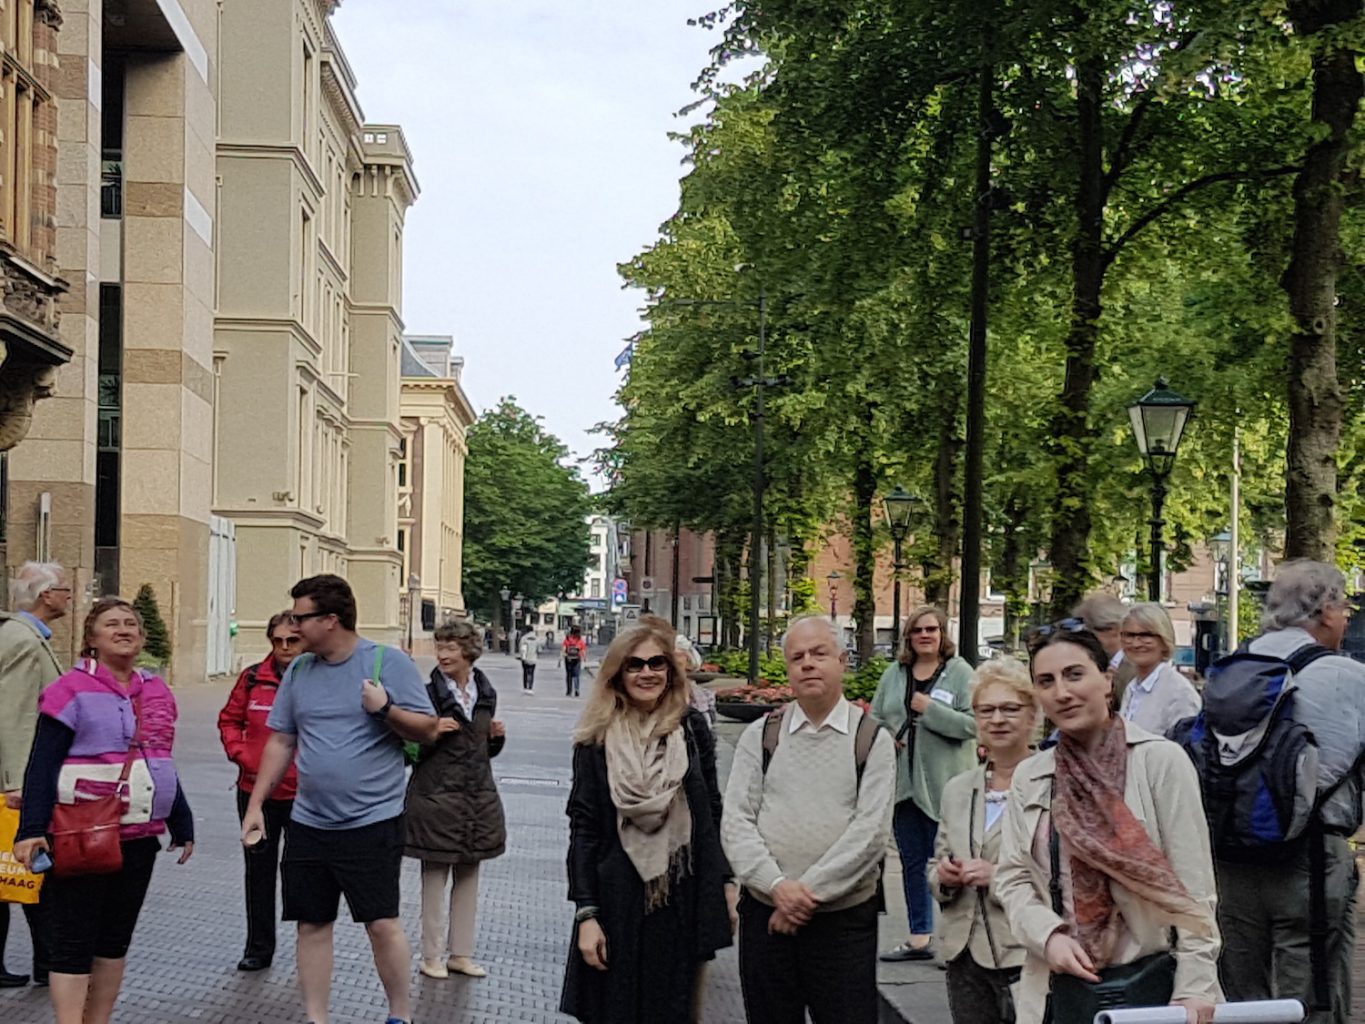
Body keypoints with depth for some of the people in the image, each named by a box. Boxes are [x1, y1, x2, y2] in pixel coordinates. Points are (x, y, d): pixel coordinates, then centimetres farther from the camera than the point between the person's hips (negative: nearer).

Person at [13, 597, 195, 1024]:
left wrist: (182, 824, 20)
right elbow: (42, 765, -11)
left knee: (115, 939, 13)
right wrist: (32, 828, -20)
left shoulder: (157, 691, 10)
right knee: (74, 941, -3)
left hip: (139, 837, 6)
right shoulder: (72, 689, -9)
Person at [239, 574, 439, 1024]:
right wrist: (255, 804, 10)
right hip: (308, 823, 5)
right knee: (312, 924, 8)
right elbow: (281, 742, 14)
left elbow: (427, 730, -6)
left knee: (382, 922, -4)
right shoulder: (299, 670, 8)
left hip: (372, 821, -5)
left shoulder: (388, 662, -7)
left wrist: (387, 709, -23)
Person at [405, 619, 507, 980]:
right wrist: (432, 733, -23)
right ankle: (432, 955, 13)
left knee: (468, 875, 11)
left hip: (478, 797, 5)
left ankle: (460, 953, 21)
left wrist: (496, 736, -2)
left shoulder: (485, 693, 7)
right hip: (437, 797, -5)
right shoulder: (428, 693, -9)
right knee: (435, 876, 2)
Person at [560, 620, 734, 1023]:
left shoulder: (691, 729, 3)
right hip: (617, 902, -1)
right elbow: (583, 828, -4)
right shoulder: (597, 739, -2)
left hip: (684, 900, 1)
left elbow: (713, 812, 8)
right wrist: (586, 913, -9)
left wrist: (727, 883, 5)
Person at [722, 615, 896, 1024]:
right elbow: (736, 822, 0)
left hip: (844, 918, -2)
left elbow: (871, 832, -9)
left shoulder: (873, 740, 1)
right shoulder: (760, 736, 7)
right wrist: (777, 886, -14)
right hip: (765, 914, 2)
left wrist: (810, 891, -14)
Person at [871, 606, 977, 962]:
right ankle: (919, 937, 23)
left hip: (945, 785, -5)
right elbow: (875, 717, 15)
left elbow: (973, 723, -13)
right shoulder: (894, 674, 9)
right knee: (912, 863, 13)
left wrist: (930, 709, -19)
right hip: (903, 782, 5)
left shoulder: (959, 672, -5)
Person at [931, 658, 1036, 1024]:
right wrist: (944, 877, 0)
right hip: (967, 958, 6)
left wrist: (1001, 876, -20)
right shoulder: (956, 790, 13)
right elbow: (936, 870, 21)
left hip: (1029, 955, -5)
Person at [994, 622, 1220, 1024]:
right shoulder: (1028, 777, 9)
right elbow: (1013, 878, 8)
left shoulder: (1161, 760, -5)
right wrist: (1048, 935, -10)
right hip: (1057, 988, 4)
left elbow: (1193, 885, -7)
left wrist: (1194, 988, -12)